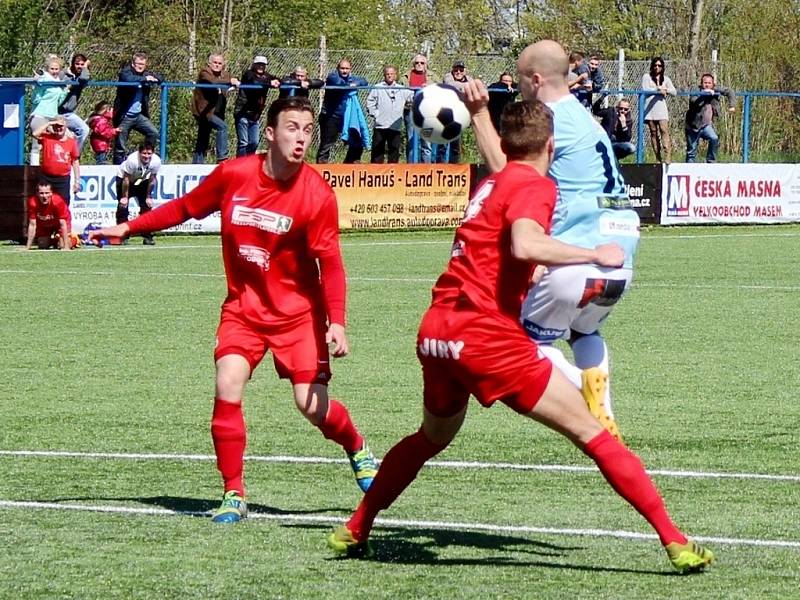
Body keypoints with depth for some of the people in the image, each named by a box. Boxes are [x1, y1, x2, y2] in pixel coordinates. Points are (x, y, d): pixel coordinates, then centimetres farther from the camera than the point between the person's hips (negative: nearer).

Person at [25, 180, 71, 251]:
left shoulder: (58, 202, -39)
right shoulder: (33, 203, -33)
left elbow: (62, 224, -34)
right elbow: (32, 225, -27)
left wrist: (66, 247, -38)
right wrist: (27, 247, -26)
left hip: (58, 223, -2)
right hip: (44, 225, 2)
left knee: (62, 246, -18)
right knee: (42, 246, 0)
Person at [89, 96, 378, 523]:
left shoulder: (317, 195, -15)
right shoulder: (232, 175, -8)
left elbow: (330, 262, -14)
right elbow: (185, 207, 9)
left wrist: (336, 322, -26)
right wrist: (128, 228, 10)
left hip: (298, 312, -2)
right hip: (243, 307, 2)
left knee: (312, 404, -8)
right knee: (228, 386, -18)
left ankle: (358, 450, 27)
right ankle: (234, 495, -6)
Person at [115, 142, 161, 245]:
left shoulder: (156, 161, -26)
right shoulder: (132, 160, -37)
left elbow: (152, 180, -12)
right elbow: (126, 179, -26)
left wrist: (148, 197, -6)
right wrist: (125, 197, -19)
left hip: (142, 180, 3)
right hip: (123, 177, -3)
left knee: (147, 206, -3)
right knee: (123, 205, -11)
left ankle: (147, 236, 4)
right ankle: (121, 236, -5)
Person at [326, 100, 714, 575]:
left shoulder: (492, 183, 21)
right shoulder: (535, 185, -4)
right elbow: (525, 244, -24)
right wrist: (594, 255, -17)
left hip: (435, 331, 8)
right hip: (485, 334, -8)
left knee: (433, 437, 33)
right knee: (589, 432, -5)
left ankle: (354, 531, 38)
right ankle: (674, 541, -9)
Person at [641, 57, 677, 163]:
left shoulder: (666, 79, 18)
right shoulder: (646, 77, 9)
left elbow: (674, 92, 11)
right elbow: (645, 89, -6)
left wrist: (665, 89, -6)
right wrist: (659, 89, -5)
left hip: (662, 109, 1)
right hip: (650, 109, -1)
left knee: (664, 131, -14)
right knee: (653, 133, 0)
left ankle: (667, 158, -23)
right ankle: (658, 158, 3)